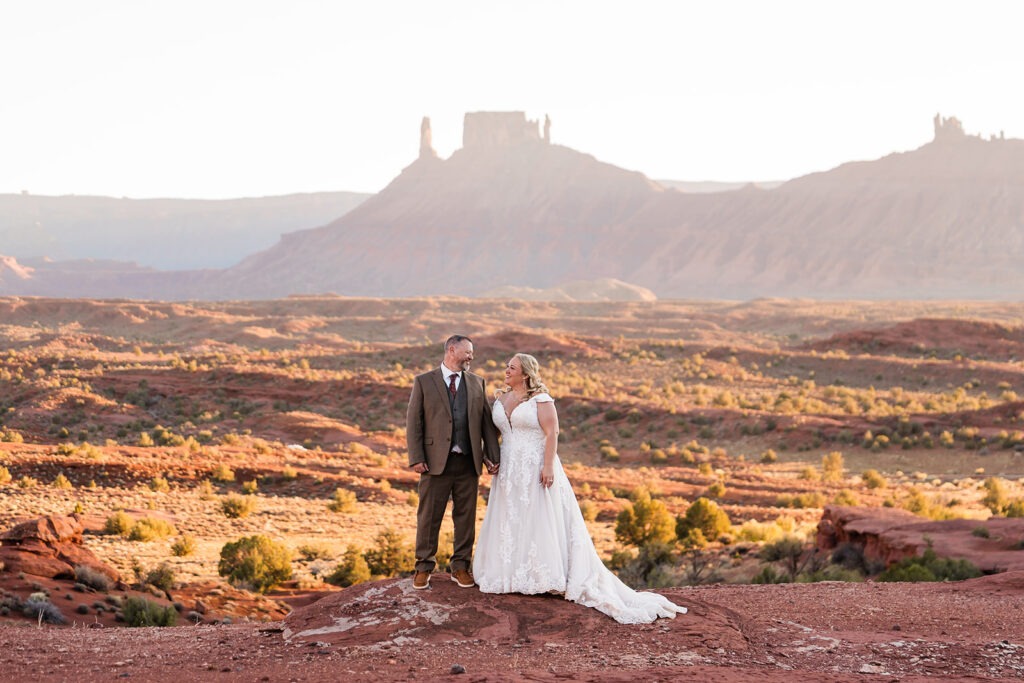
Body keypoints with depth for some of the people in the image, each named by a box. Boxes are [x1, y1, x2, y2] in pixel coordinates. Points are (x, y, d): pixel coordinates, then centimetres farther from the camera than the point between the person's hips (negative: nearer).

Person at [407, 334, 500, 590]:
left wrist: (492, 455, 0)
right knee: (429, 516, 2)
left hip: (468, 462, 3)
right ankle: (424, 567, 13)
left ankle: (460, 567, 18)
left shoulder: (477, 383, 12)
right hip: (436, 461, -3)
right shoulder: (424, 382, 2)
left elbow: (487, 422, 10)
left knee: (466, 516, 7)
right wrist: (416, 458, -10)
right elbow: (413, 422, -2)